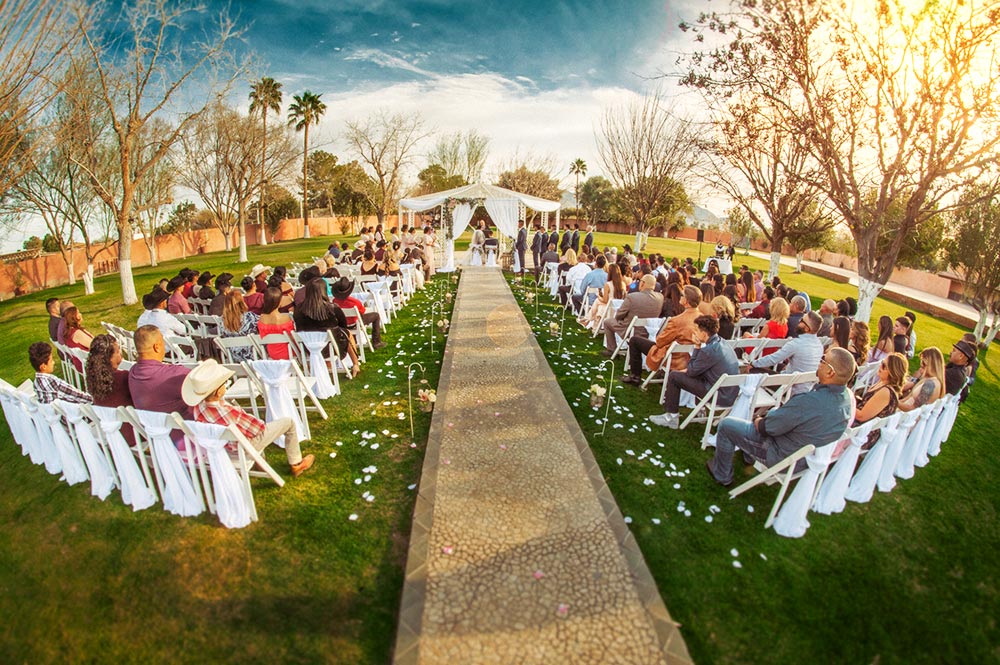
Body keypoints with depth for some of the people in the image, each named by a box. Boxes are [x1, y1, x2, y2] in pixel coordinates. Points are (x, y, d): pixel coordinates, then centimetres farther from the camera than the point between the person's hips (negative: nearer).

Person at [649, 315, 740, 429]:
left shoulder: (709, 350, -23)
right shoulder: (721, 342, 6)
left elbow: (691, 371, -9)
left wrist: (697, 347, -6)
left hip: (721, 397, -9)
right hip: (732, 393, 9)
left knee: (673, 377, -4)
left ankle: (671, 418, 6)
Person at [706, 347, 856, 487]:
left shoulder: (808, 401, -38)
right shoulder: (848, 396, -11)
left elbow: (765, 428, -25)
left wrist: (758, 421, -2)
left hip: (784, 458, -8)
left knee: (726, 425, 1)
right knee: (773, 411, 31)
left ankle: (722, 476, 22)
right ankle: (748, 457, 47)